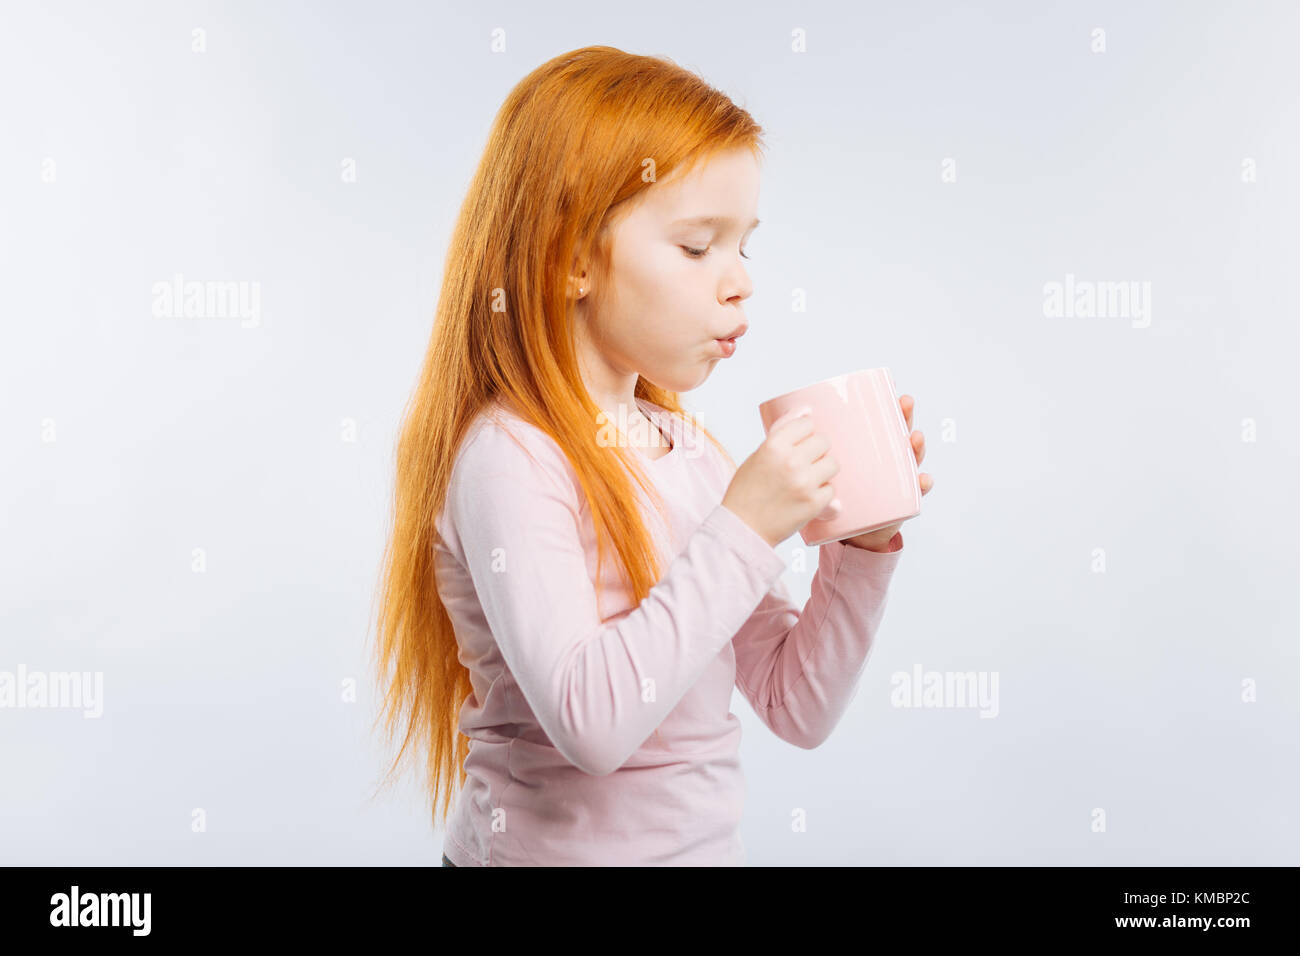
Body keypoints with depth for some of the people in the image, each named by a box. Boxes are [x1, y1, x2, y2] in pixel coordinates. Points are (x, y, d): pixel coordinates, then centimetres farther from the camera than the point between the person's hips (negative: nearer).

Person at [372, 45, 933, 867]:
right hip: (552, 846, -6)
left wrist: (863, 544, -6)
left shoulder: (694, 452, 2)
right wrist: (742, 530, -22)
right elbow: (589, 723, -28)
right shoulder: (510, 457, -17)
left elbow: (799, 709, 6)